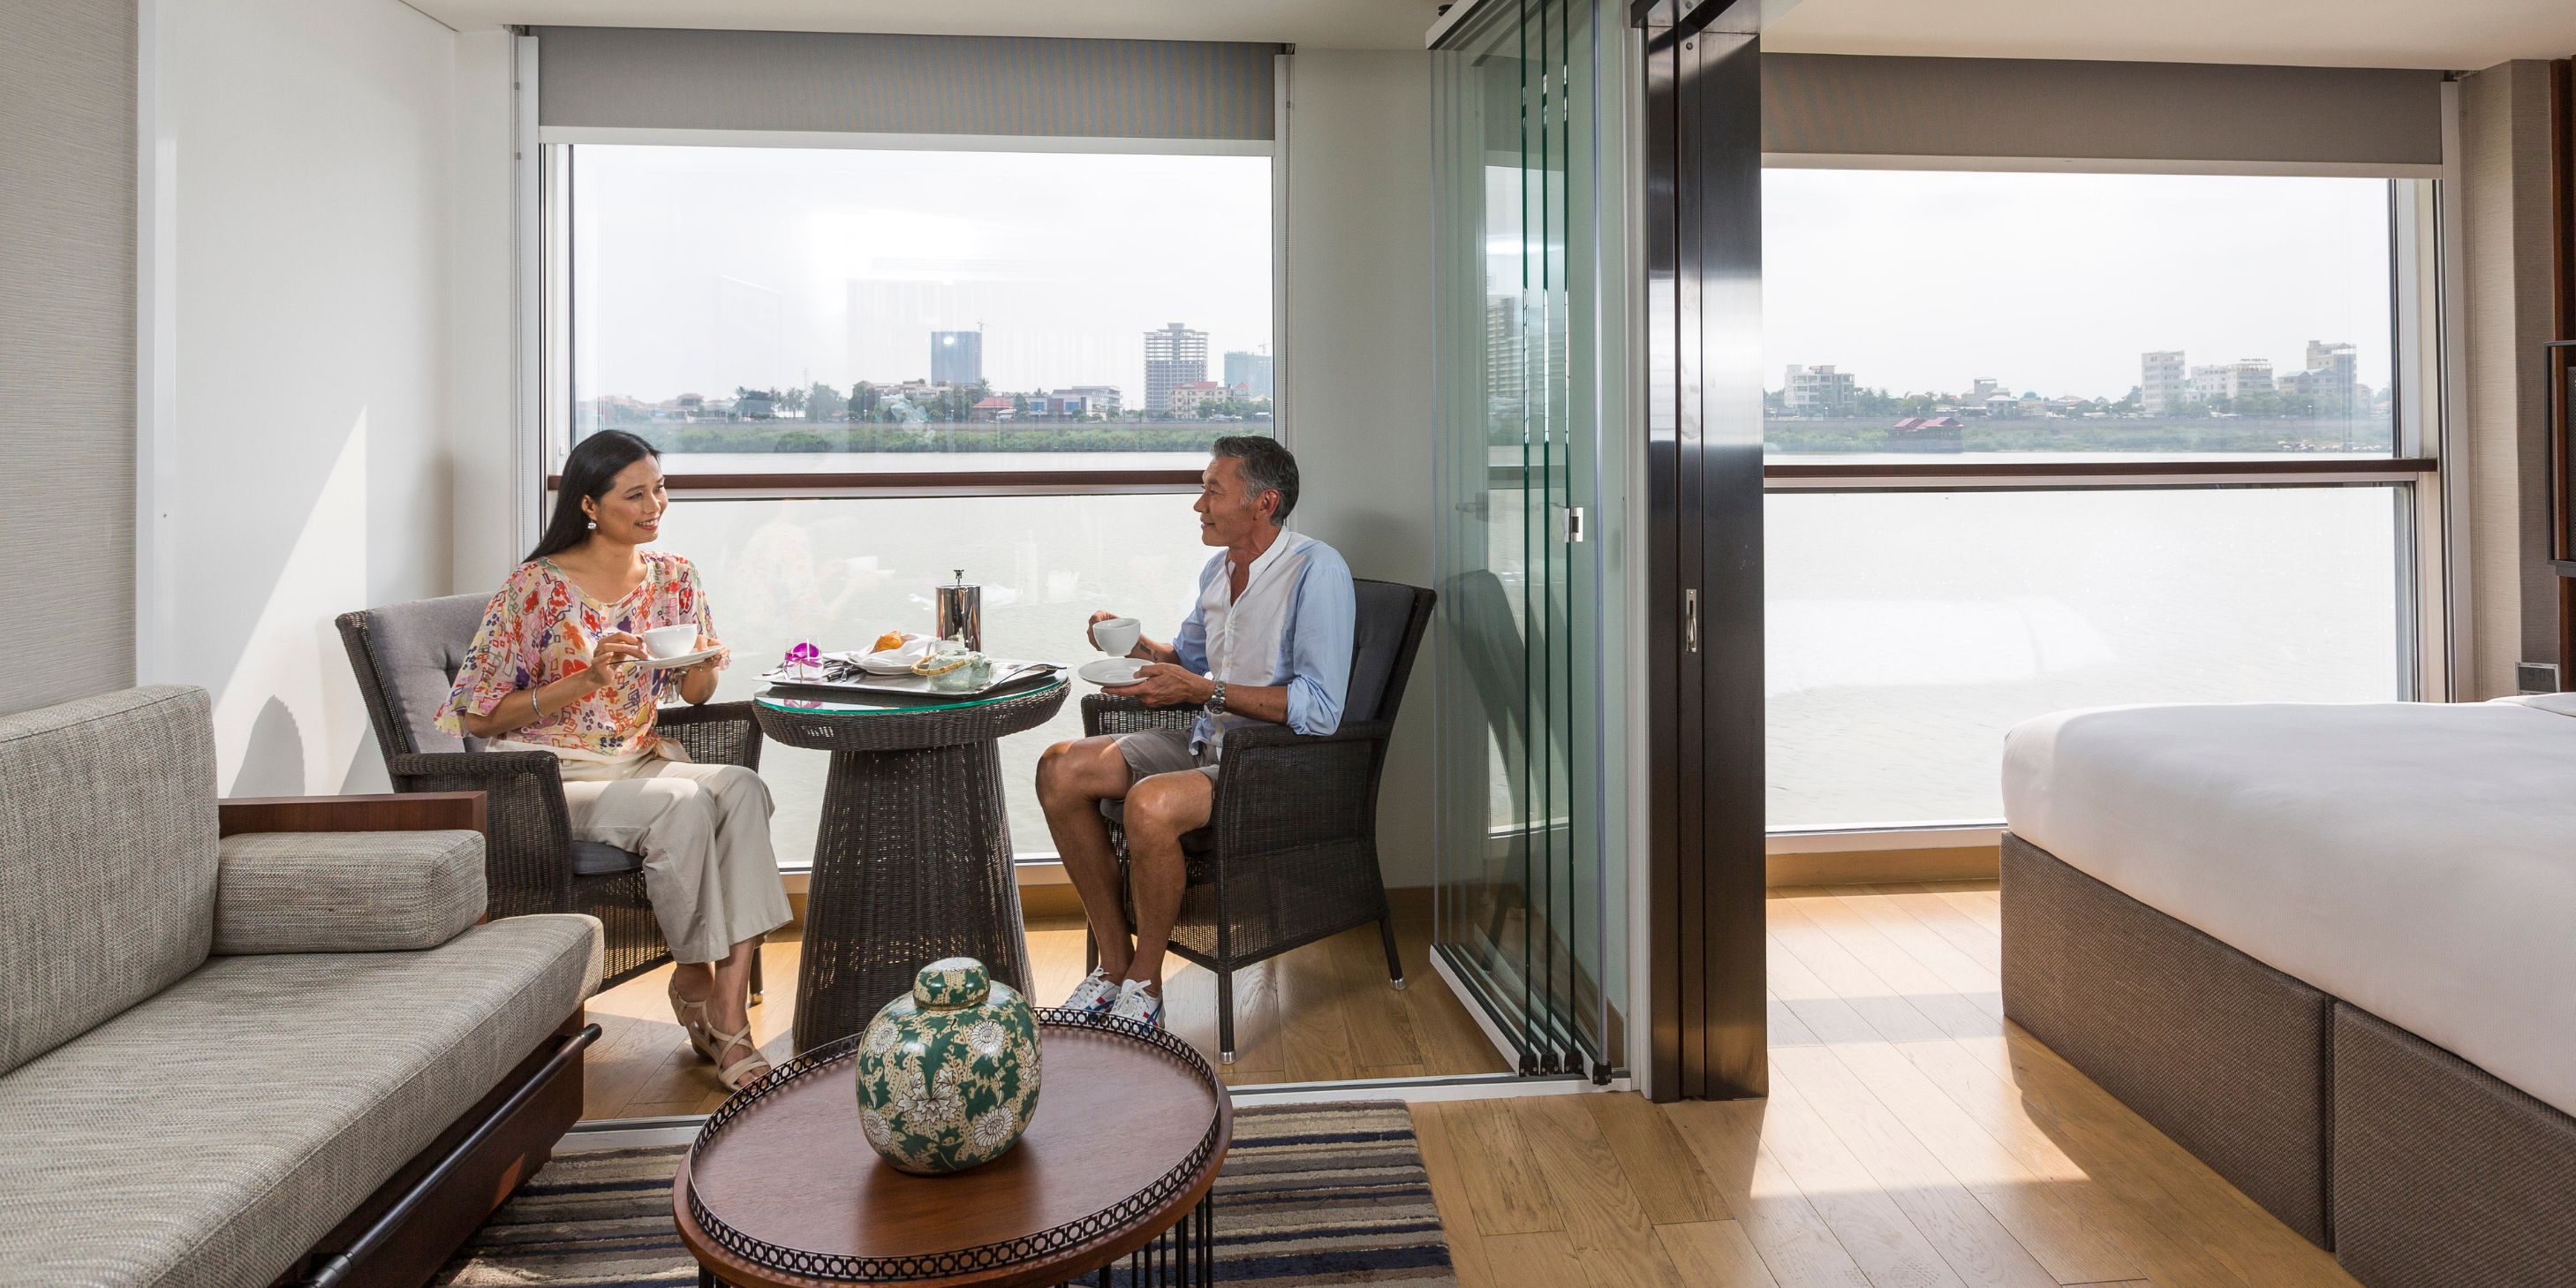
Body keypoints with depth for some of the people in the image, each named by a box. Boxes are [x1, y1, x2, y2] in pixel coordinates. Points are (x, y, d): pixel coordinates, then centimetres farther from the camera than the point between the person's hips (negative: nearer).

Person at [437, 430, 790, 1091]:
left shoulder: (673, 576, 7)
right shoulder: (536, 586, -8)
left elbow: (697, 694, 17)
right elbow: (479, 716, -8)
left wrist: (704, 664, -8)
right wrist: (587, 679, -20)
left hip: (641, 761, 5)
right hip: (551, 778, -5)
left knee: (741, 789, -28)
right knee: (683, 803, -34)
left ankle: (727, 1007, -30)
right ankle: (696, 979, -12)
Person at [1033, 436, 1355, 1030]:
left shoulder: (1316, 570, -17)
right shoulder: (1217, 569, 9)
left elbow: (1320, 709, -23)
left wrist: (1204, 691, -24)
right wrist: (1135, 643, 5)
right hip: (1208, 741, 9)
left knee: (1151, 803, -34)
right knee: (1060, 770, -5)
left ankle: (1145, 982, -9)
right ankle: (1114, 960, 2)